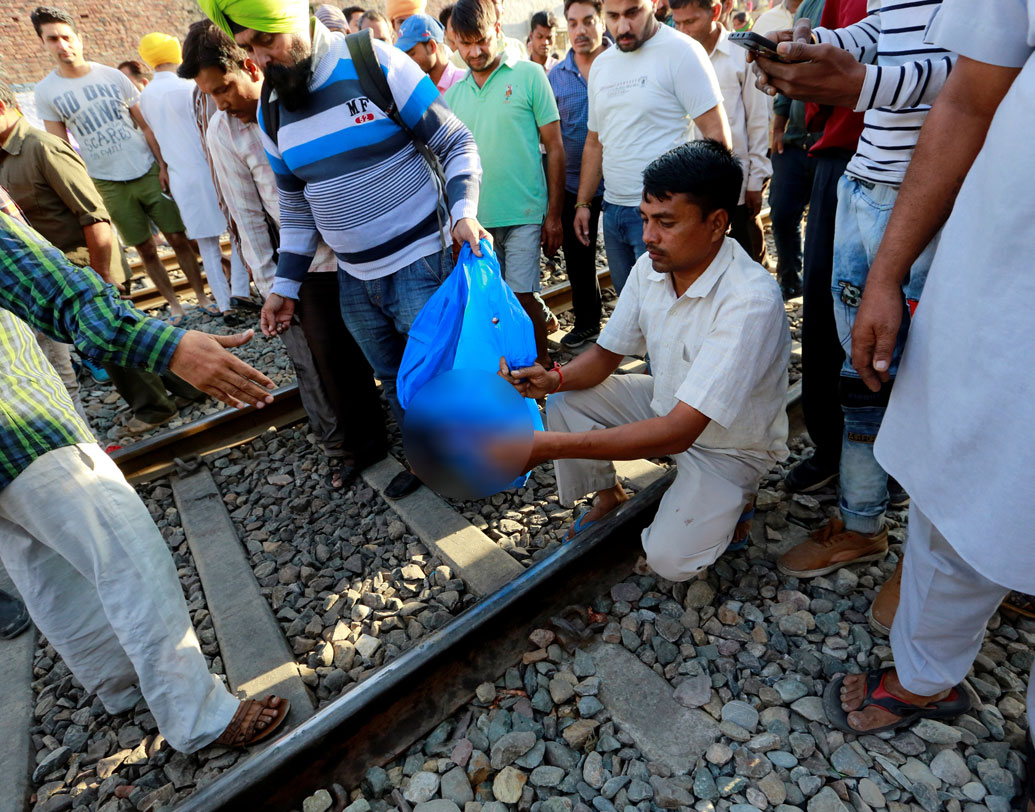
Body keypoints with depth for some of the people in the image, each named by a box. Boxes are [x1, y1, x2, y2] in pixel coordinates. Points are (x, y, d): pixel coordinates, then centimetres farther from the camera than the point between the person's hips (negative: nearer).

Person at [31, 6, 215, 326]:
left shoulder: (113, 76, 2)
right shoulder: (46, 92, 1)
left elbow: (145, 125, 4)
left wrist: (162, 165, -5)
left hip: (149, 172, 0)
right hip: (109, 185, 0)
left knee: (178, 238, -1)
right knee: (146, 250, 4)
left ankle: (202, 297, 8)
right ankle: (175, 306, 14)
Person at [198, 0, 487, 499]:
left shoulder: (378, 66, -9)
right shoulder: (272, 113, 8)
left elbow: (456, 143, -6)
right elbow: (296, 204, 15)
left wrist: (463, 212, -23)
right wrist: (285, 286, 15)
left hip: (419, 266, -5)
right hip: (353, 280, 6)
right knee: (392, 379, 16)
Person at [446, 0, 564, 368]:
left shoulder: (529, 75, 1)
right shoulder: (452, 95, 11)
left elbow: (555, 148, 0)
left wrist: (554, 214, -5)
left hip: (523, 213, -4)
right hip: (475, 218, 4)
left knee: (522, 297, -4)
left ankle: (542, 363, 17)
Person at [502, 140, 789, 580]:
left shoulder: (751, 300, -34)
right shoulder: (650, 267, -12)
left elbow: (678, 432, -39)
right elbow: (606, 354, -1)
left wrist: (550, 445, -44)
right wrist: (555, 378, -24)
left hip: (729, 444, -5)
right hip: (666, 404, 6)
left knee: (671, 559, -20)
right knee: (564, 401, -9)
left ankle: (733, 497, 11)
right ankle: (608, 495, 14)